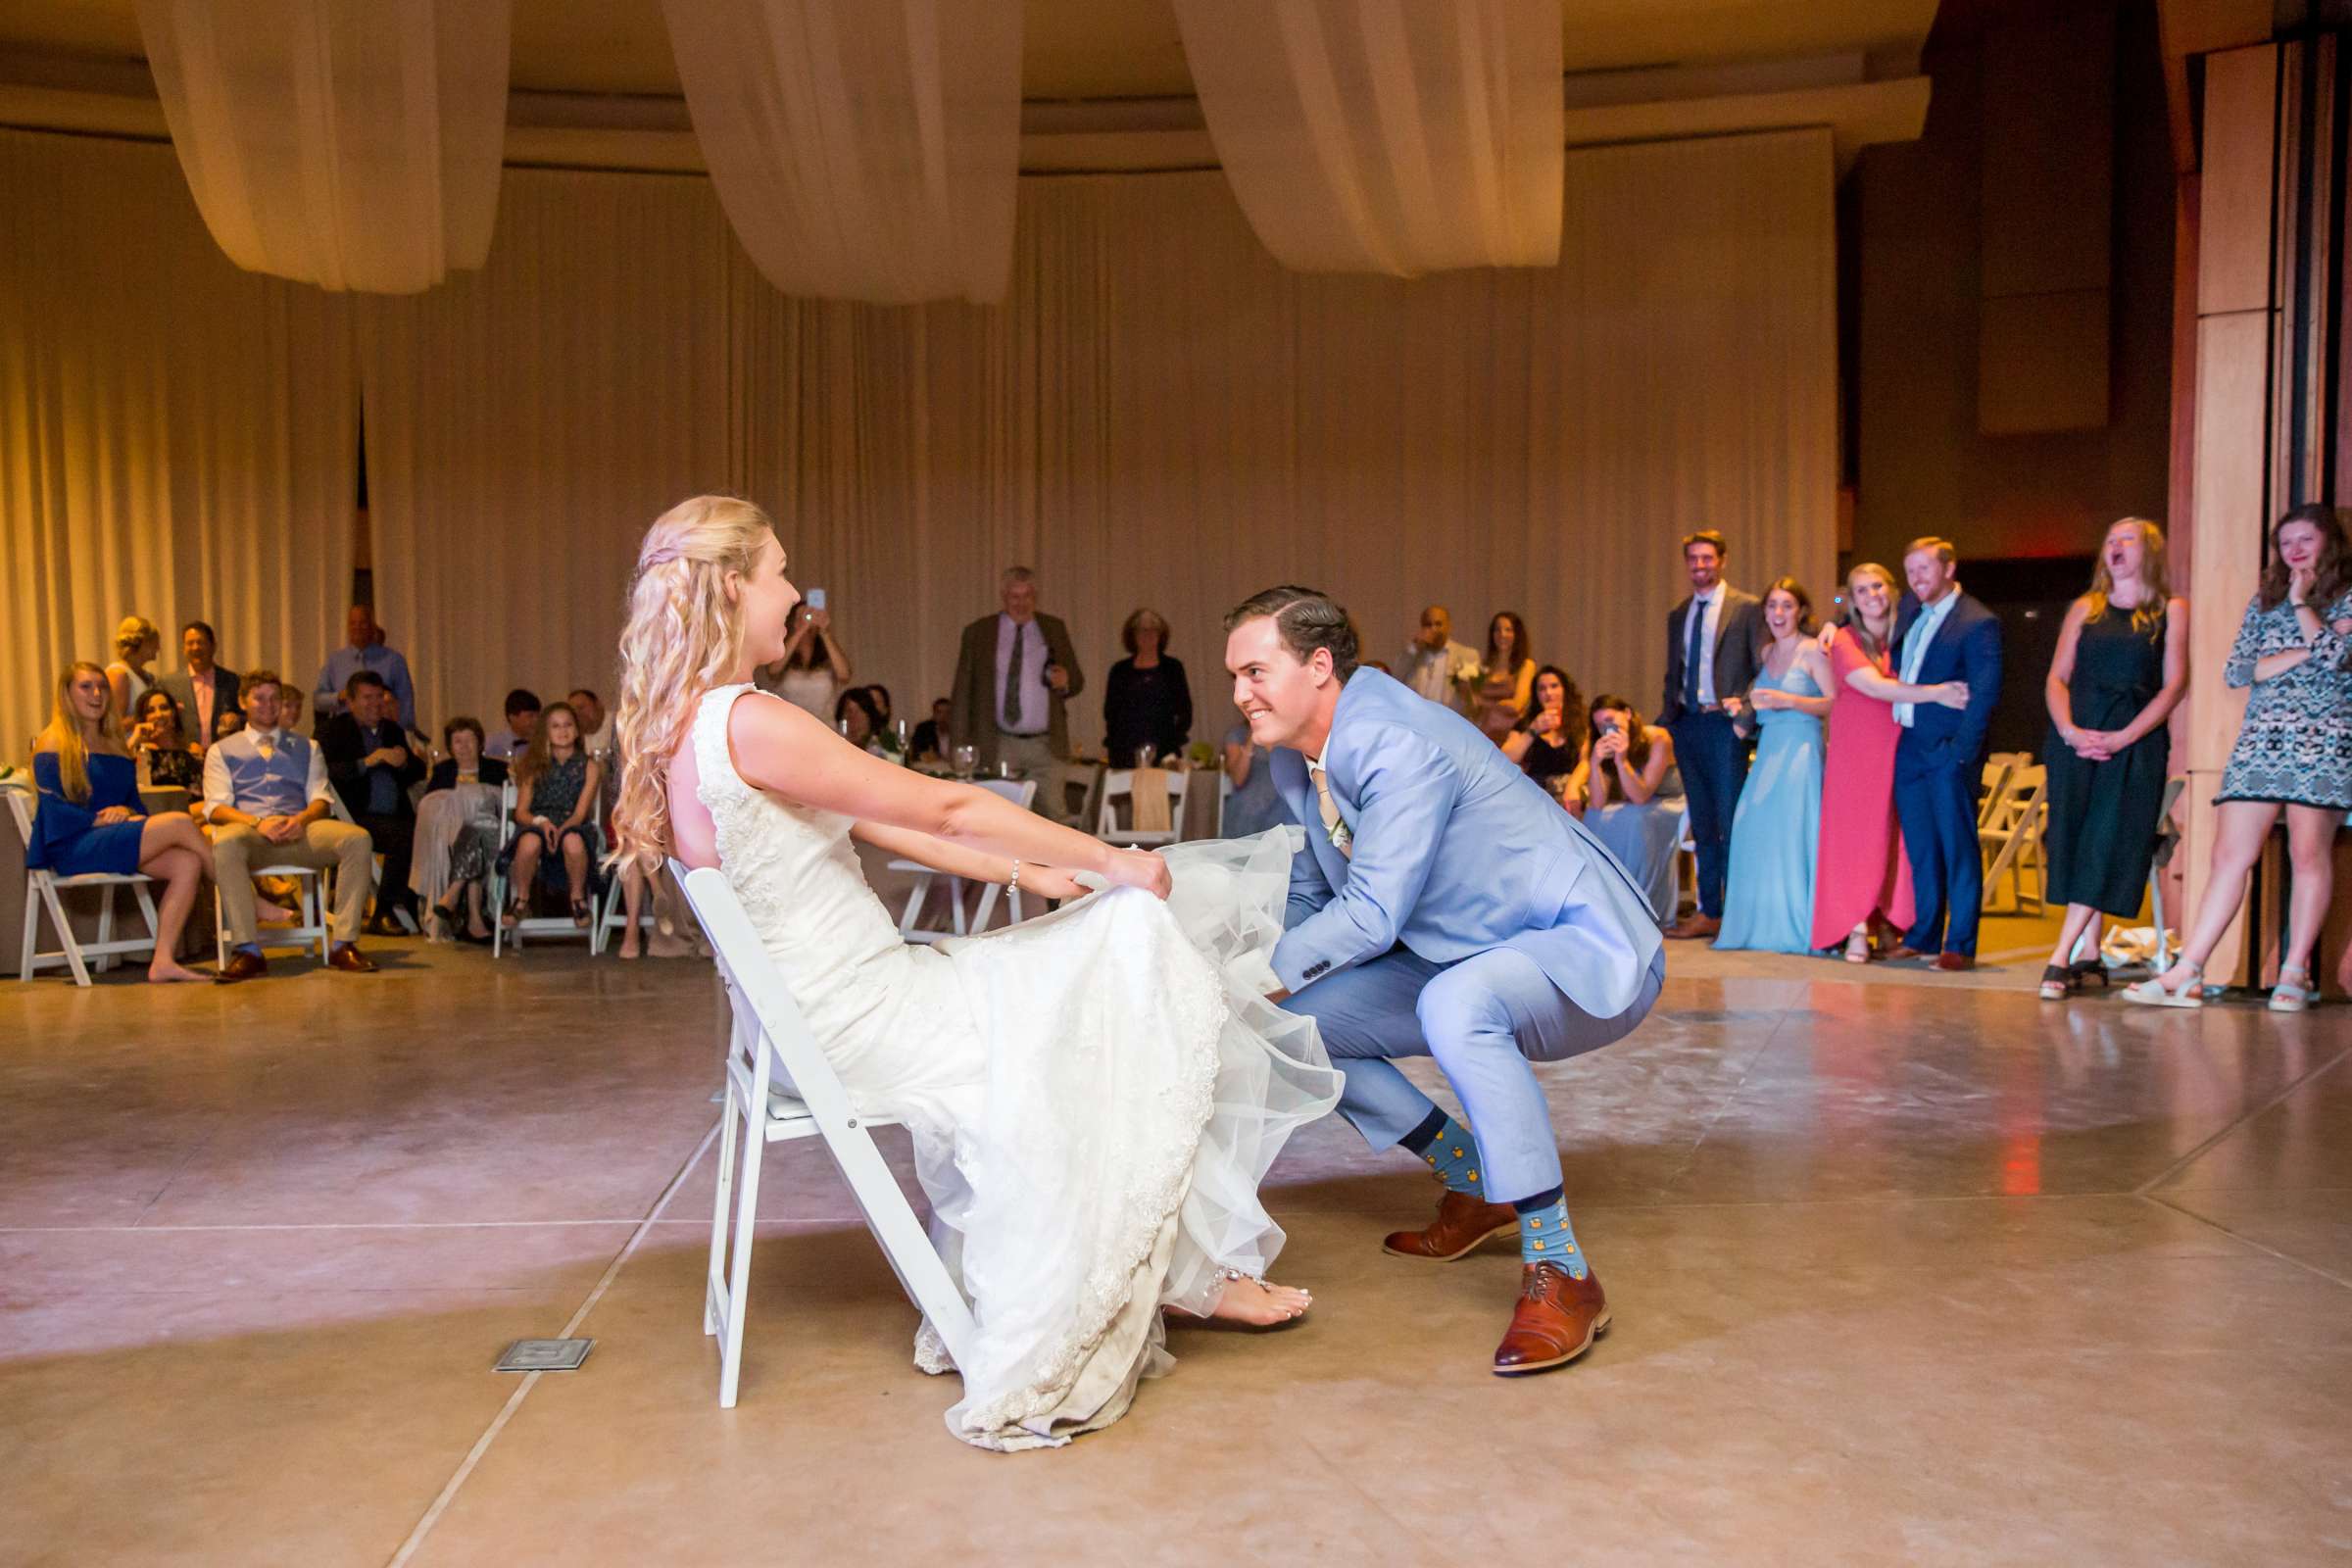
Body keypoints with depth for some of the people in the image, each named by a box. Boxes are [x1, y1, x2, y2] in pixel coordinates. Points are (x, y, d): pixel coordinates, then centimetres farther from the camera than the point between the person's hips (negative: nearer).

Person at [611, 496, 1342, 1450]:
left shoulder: (683, 727, 9)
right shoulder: (746, 722, -22)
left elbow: (869, 823, 12)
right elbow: (945, 808, -19)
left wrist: (1022, 870, 11)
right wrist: (1113, 862, -9)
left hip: (845, 1005, 10)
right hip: (862, 1023, -10)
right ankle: (1195, 1274, 13)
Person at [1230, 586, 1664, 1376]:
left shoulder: (1399, 744, -26)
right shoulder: (1296, 760, 3)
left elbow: (1371, 916, -30)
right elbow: (1307, 898, 14)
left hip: (1588, 950, -10)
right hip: (1476, 963, 10)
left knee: (1455, 1005, -40)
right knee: (1294, 1019, 3)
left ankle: (1561, 1274, -26)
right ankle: (1474, 1182, 17)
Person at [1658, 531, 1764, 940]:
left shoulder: (1747, 608, -2)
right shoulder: (1678, 615, 16)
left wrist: (1745, 708, -17)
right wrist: (1667, 718, 9)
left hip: (1724, 724, -6)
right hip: (1687, 724, 6)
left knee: (1730, 821, -6)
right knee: (1702, 825, 9)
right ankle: (1708, 913, 14)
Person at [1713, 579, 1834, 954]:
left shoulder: (1813, 651, -3)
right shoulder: (1766, 653, 16)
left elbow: (1834, 703, -11)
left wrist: (1788, 701, -18)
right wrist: (1747, 710, 5)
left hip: (1801, 749, -6)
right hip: (1767, 750, 6)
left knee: (1794, 833, -10)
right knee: (1754, 835, -1)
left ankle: (1797, 926, -2)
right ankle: (1762, 926, 7)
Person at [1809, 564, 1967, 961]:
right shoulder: (1845, 640, -1)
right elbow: (1874, 686, -15)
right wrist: (1936, 693, -22)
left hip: (1898, 749, 3)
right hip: (1856, 750, -3)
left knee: (1894, 835, 2)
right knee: (1855, 832, -4)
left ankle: (1890, 924, 9)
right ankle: (1857, 930, -4)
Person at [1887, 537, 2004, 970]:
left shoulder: (1978, 623, -10)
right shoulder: (1911, 610, 13)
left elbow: (1985, 693, -15)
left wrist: (1962, 752, -20)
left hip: (1948, 753, -7)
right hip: (1909, 748, 7)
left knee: (1957, 847, -2)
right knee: (1920, 849, 13)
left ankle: (1960, 945, 2)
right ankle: (1924, 936, 21)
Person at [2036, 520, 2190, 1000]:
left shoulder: (2170, 610, 7)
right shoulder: (2085, 608, 14)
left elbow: (2174, 685, -1)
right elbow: (2057, 678, 9)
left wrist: (2124, 737, -13)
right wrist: (2068, 730, -10)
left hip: (2134, 744, -3)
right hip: (2075, 740, 3)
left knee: (2105, 849, -11)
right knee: (2074, 845, -3)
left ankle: (2061, 958, -15)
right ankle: (2089, 957, 6)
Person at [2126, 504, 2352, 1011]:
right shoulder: (2264, 601, 17)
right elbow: (2235, 671, 6)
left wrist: (2301, 604, -4)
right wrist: (2304, 652, -3)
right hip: (2261, 741, 3)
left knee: (2308, 854, -8)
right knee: (2229, 855, -4)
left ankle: (2294, 974, 1)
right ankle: (2187, 974, -9)